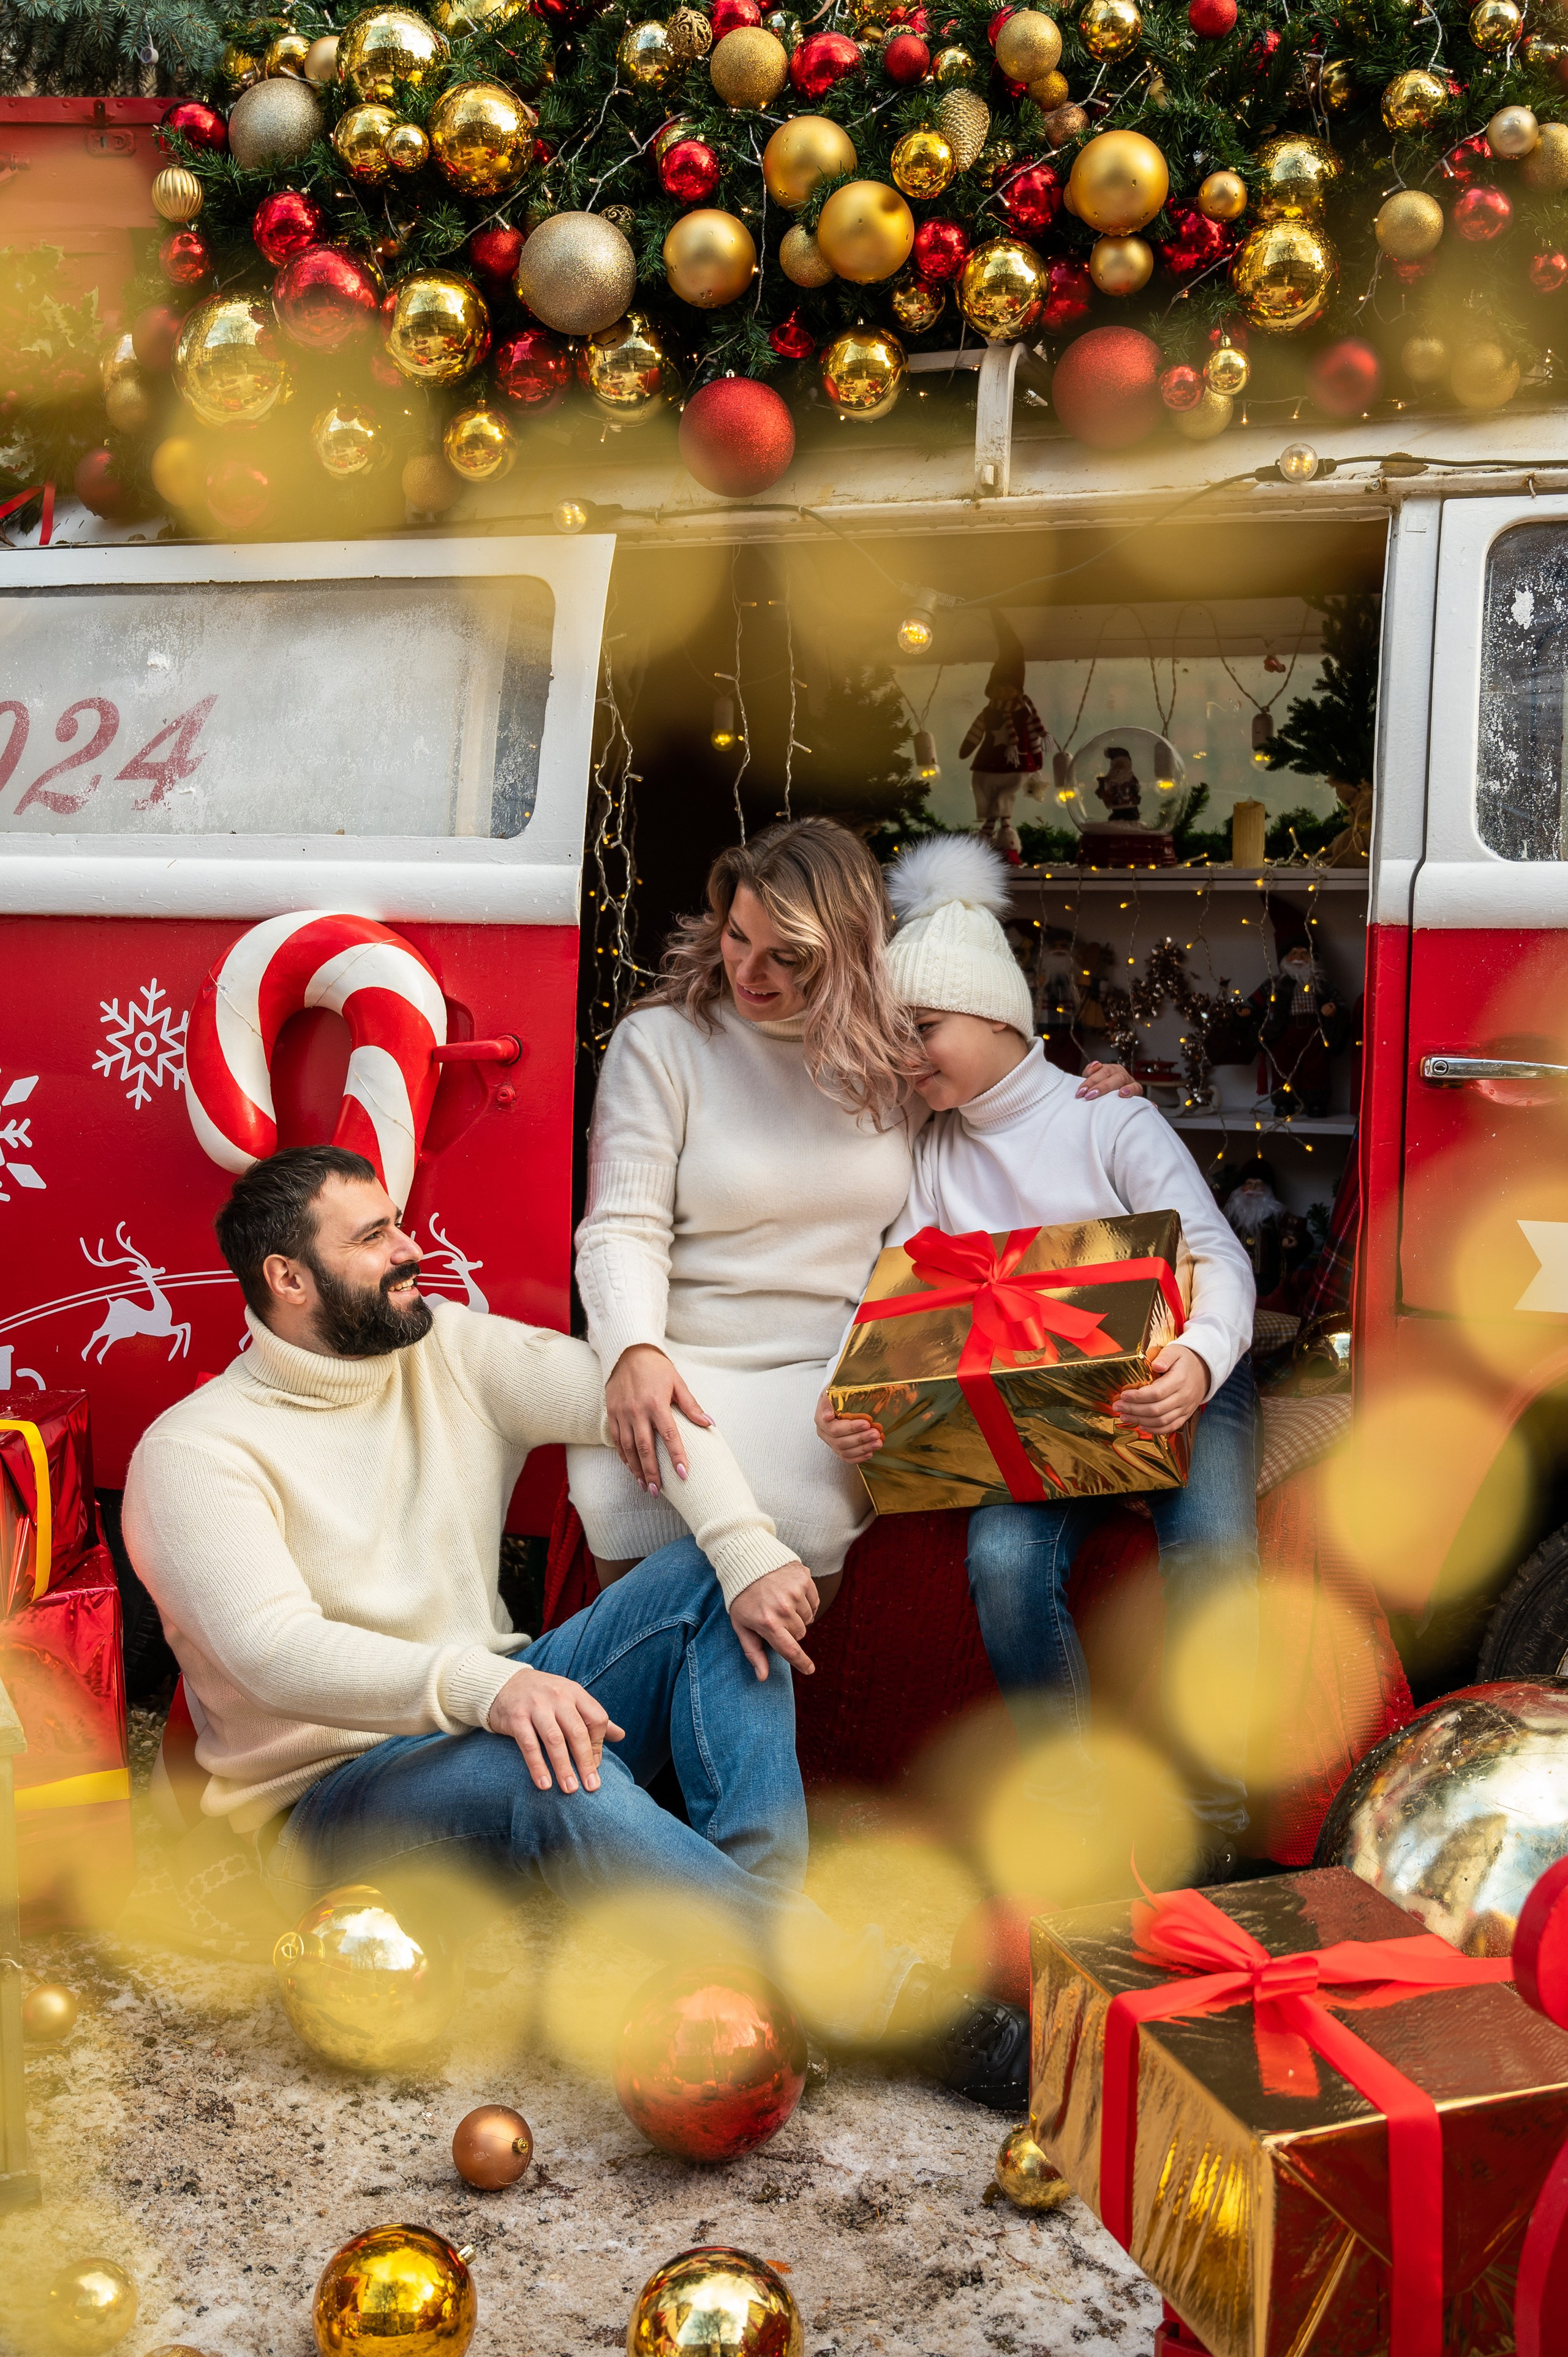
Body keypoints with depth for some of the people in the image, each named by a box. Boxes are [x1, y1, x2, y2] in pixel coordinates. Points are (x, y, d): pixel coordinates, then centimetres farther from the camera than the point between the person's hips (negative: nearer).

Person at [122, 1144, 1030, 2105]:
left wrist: (746, 1550, -22)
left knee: (710, 1580, -11)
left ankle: (755, 1902, -30)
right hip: (336, 1794, -6)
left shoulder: (450, 1349, 6)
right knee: (540, 1775, -37)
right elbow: (276, 1650, -26)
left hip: (503, 1706, 7)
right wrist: (484, 1686, -42)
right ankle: (900, 2002, -37)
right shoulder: (195, 1451, -11)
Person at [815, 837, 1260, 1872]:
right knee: (1005, 1561, -30)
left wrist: (1198, 1358, -36)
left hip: (1171, 1387, -2)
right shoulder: (933, 1155, 10)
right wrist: (850, 1399, -23)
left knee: (1211, 1546, -32)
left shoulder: (1113, 1123, -1)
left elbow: (1218, 1259, -12)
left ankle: (1213, 1812, -15)